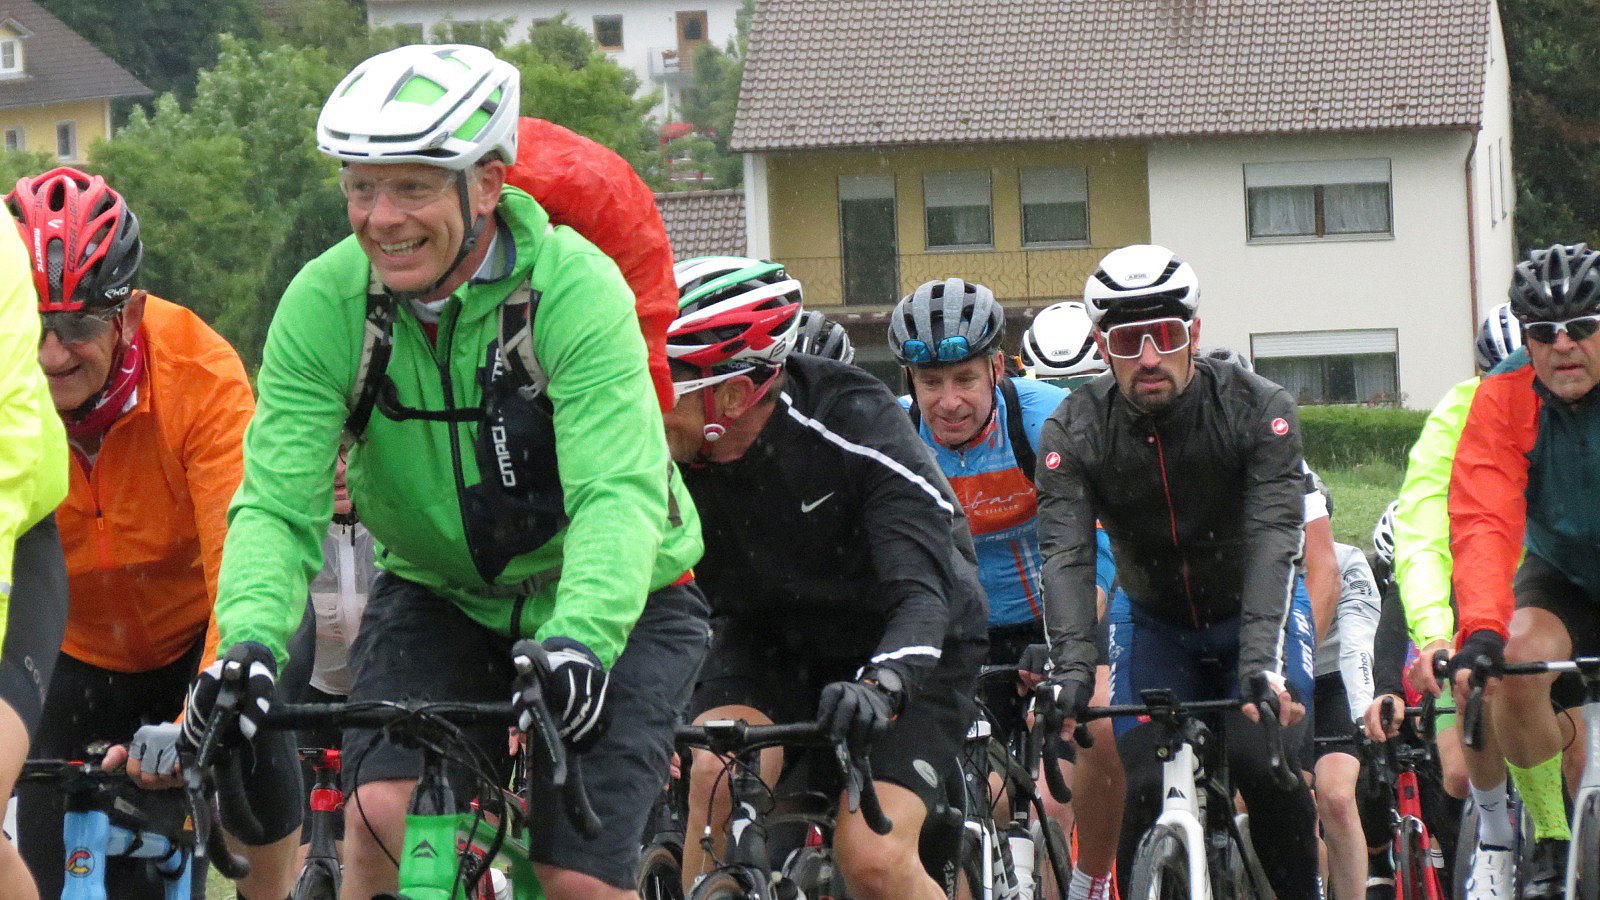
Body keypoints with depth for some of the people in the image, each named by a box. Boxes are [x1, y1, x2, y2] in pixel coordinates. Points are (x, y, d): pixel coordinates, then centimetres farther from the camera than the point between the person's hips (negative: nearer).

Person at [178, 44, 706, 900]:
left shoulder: (575, 289, -26)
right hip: (439, 598, 3)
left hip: (610, 607, -2)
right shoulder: (324, 303, -16)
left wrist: (576, 641, -54)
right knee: (381, 814, -21)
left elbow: (620, 495, -36)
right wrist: (251, 643, -42)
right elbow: (277, 504, -22)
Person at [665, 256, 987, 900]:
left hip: (898, 648, -3)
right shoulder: (665, 458, -18)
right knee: (717, 774, -29)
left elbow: (924, 593, -38)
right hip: (769, 641, 4)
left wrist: (882, 685, -58)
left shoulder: (855, 424, -30)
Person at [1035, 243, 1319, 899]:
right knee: (1143, 792, -16)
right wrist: (1072, 668, -43)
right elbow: (1066, 557, -26)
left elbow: (1273, 541, -32)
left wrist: (1260, 661, -47)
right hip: (1159, 625, 2)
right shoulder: (1075, 432, -17)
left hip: (1255, 616, -2)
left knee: (1264, 762, -24)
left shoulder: (1256, 410, -22)